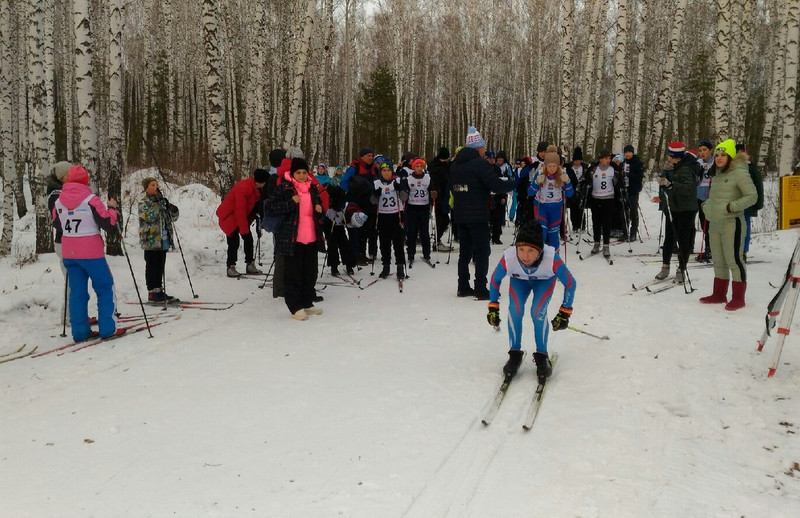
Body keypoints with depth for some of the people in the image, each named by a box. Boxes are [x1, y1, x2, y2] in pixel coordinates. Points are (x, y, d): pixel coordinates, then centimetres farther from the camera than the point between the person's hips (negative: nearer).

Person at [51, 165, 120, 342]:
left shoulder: (58, 202, 2)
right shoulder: (91, 200, -14)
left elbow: (57, 226, 14)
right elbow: (108, 223, -12)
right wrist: (112, 208, 3)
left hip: (68, 253, 5)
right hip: (91, 253, -5)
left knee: (77, 292, 12)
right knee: (105, 289, 7)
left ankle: (80, 331, 13)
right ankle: (107, 328, 5)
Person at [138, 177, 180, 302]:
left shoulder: (161, 201, 16)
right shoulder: (143, 202, -4)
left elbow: (173, 217, 18)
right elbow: (148, 217, -21)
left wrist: (174, 210, -3)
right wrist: (157, 204, -24)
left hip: (163, 240, 7)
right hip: (151, 241, -7)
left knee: (160, 266, 12)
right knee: (152, 267, -3)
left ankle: (159, 290, 19)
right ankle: (152, 292, 2)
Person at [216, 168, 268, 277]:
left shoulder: (256, 188, -4)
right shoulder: (243, 187, -30)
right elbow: (240, 211, -29)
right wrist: (244, 230, -27)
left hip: (242, 216, 8)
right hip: (229, 216, -8)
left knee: (249, 239, 5)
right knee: (234, 241, -12)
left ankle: (250, 265, 12)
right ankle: (230, 267, -5)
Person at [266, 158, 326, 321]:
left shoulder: (312, 188, 13)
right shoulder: (284, 188, -6)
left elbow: (318, 206, 26)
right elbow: (270, 205, -13)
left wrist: (320, 210, 3)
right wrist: (291, 202, -21)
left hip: (311, 238, 6)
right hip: (292, 238, -6)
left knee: (310, 272, 13)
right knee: (293, 273, -1)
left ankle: (307, 303, 26)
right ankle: (295, 307, 6)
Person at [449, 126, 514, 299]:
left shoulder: (455, 164, 11)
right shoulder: (479, 164, -15)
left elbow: (452, 187, 19)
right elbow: (496, 185, -18)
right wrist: (514, 184, -2)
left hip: (460, 215, 8)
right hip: (477, 216, -8)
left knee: (465, 251, 14)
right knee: (482, 251, -1)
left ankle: (463, 287, 18)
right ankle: (480, 289, -2)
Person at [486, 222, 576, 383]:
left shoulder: (552, 259, -42)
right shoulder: (508, 258, -38)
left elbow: (570, 283, -23)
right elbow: (495, 280, -15)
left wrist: (564, 313, -19)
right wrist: (493, 308, -9)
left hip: (545, 280, -1)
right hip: (519, 279, 1)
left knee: (538, 312, -22)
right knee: (515, 309, -21)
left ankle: (541, 356, -3)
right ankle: (515, 354, -3)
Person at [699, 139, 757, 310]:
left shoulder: (739, 173, -10)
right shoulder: (717, 174, 14)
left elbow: (752, 196, -14)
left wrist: (732, 207, -20)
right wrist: (707, 206, 11)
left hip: (731, 223, -8)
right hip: (714, 223, 8)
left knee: (734, 260, -5)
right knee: (718, 261, 14)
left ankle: (738, 298, 2)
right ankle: (719, 294, 25)